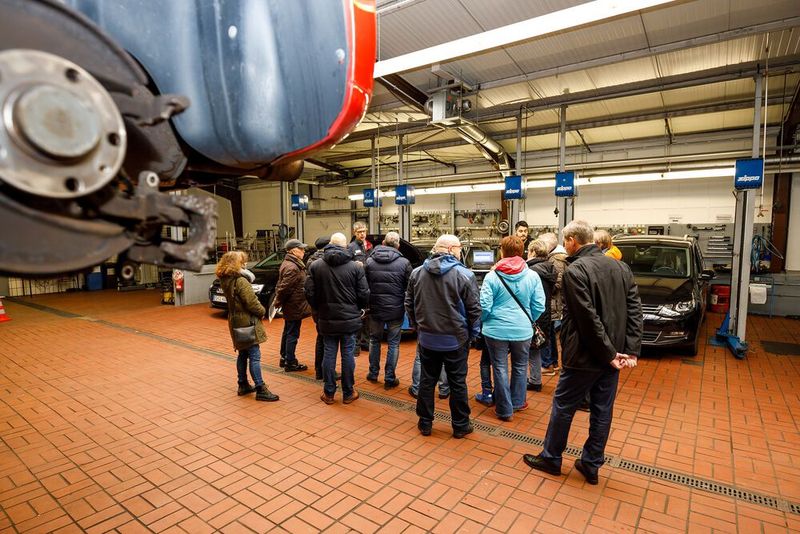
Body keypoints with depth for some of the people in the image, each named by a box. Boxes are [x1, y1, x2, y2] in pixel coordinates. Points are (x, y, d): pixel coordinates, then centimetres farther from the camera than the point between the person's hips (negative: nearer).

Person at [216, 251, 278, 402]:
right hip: (247, 322, -9)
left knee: (242, 354, 18)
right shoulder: (241, 281, -20)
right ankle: (260, 389, -2)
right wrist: (262, 311, -4)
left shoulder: (225, 281, 6)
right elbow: (251, 302, -21)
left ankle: (243, 385, 27)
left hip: (236, 322, 9)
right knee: (254, 356, -5)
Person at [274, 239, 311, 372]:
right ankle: (290, 363, 10)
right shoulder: (292, 268, -23)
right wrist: (278, 301, -11)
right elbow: (284, 287, -25)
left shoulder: (288, 263, 11)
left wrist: (278, 299, 11)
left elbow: (281, 285, 14)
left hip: (290, 306, 11)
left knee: (288, 332, 20)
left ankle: (284, 358, 34)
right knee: (293, 334, 0)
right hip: (294, 306, -11)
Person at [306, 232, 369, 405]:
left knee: (329, 354, 10)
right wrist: (359, 308, 12)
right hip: (350, 319, -1)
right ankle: (348, 393, 18)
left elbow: (310, 292, -3)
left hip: (327, 319, 1)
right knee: (348, 354, 7)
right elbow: (364, 294, -7)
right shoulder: (355, 267, -8)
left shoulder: (315, 266, -4)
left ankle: (329, 393, 19)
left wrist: (318, 309, 13)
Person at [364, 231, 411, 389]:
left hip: (375, 309, 2)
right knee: (393, 344, 9)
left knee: (374, 340, 20)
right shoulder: (404, 263, -8)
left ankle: (373, 374, 29)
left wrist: (365, 305, 14)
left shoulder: (369, 261, -2)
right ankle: (389, 378, 13)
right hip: (395, 310, -2)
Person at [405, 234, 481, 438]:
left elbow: (409, 303, 7)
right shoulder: (464, 274, -13)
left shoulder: (417, 272, -1)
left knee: (427, 380, 15)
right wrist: (472, 333, 6)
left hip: (427, 337, 3)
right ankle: (460, 426, 25)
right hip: (455, 339, -3)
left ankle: (425, 423, 27)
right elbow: (474, 309, -9)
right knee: (457, 383, 11)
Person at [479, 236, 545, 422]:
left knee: (500, 368, 10)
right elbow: (539, 306, -3)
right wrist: (528, 321, 14)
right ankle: (518, 402, 36)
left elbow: (484, 306, -13)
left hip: (496, 330, -2)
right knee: (520, 366, 21)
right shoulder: (532, 276, -5)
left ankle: (505, 410, 19)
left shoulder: (492, 276, -11)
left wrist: (482, 321, 7)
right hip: (522, 330, 2)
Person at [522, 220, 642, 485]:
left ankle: (551, 458, 26)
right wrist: (631, 351, -2)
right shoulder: (621, 267, 6)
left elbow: (589, 318, -21)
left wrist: (609, 353, -12)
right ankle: (591, 465, 29)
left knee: (563, 407, 10)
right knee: (602, 412, 15)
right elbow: (635, 311, 2)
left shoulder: (575, 271, -17)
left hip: (584, 356, -7)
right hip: (612, 355, 7)